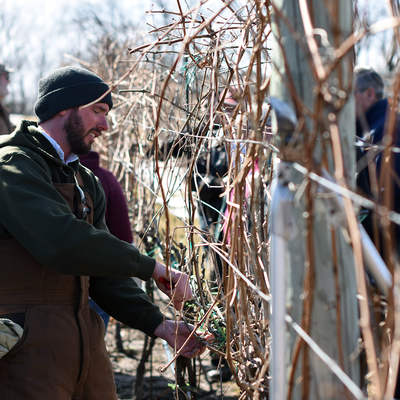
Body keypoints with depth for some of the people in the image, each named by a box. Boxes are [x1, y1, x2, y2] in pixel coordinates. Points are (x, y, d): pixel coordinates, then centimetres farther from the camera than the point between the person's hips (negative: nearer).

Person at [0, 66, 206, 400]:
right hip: (27, 344, -8)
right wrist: (152, 268, -19)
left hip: (85, 343, 8)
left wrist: (159, 325, 4)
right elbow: (64, 243, -27)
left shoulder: (86, 182, 18)